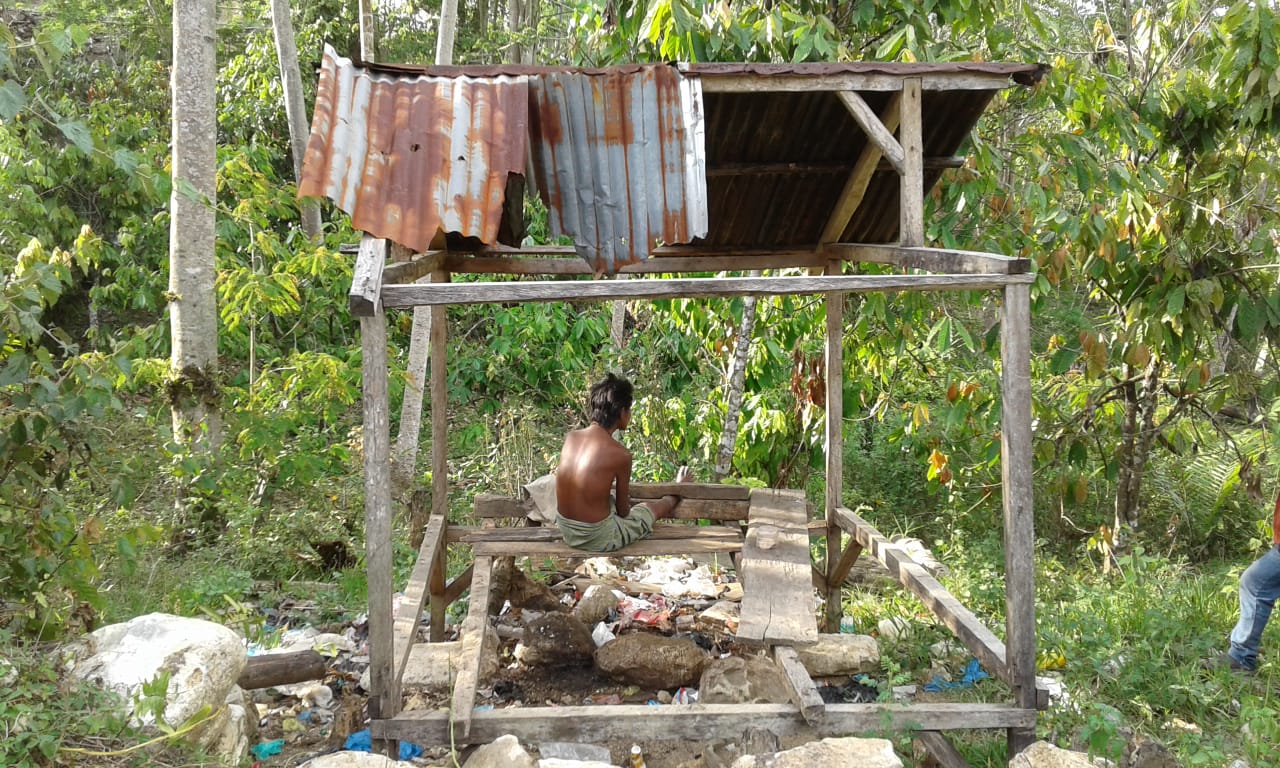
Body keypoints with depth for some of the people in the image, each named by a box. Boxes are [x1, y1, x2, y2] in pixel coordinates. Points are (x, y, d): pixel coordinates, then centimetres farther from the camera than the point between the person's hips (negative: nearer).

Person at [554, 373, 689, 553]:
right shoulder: (619, 454, -20)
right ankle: (677, 494, 58)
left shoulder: (570, 437, -5)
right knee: (654, 507, 23)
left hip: (566, 531, 6)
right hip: (598, 539, -6)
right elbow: (623, 510, -7)